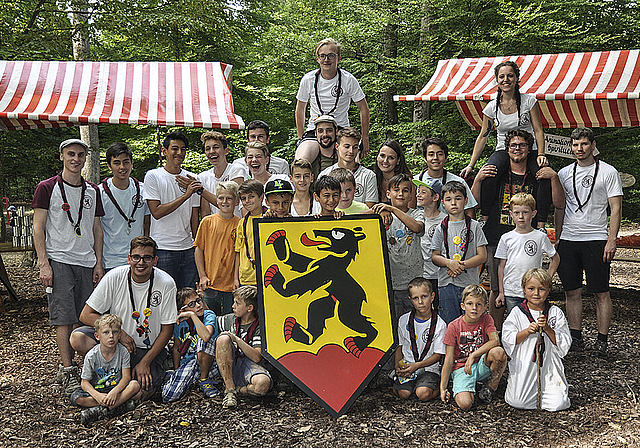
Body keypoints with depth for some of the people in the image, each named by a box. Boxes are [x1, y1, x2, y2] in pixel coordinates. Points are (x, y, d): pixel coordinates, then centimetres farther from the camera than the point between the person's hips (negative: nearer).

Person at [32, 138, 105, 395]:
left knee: (84, 319, 3)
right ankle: (67, 371, -4)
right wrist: (43, 264, -10)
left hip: (87, 263, 5)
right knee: (64, 318, -8)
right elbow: (38, 228, -2)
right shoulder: (46, 188, 1)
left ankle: (67, 367, 14)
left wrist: (98, 264, 9)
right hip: (58, 261, -4)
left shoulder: (92, 191, 14)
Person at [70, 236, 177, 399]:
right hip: (117, 340, 2)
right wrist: (119, 333, -20)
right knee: (78, 338, -24)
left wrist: (145, 362, -14)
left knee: (143, 393, -22)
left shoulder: (166, 284, -16)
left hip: (149, 348, -2)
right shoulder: (114, 277, -14)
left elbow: (166, 329, -8)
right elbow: (86, 315, -10)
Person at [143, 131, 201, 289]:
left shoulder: (192, 178, 12)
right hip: (163, 249, -4)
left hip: (188, 248, 4)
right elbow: (156, 212, -11)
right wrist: (185, 195, -15)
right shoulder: (153, 176, -1)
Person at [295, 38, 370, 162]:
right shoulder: (308, 80, -2)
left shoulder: (349, 80, -6)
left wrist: (365, 138, 1)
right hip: (314, 130, 0)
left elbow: (363, 108, 3)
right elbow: (300, 109, 12)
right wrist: (301, 137, 9)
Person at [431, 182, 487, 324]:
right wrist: (449, 263, -14)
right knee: (450, 324, 4)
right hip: (446, 283, 1)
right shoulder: (441, 228, 7)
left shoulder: (474, 226, 4)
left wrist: (462, 265, -14)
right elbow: (434, 257, 6)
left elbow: (482, 256, -1)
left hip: (470, 283, -1)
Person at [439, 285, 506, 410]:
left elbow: (495, 341, -19)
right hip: (461, 369, -2)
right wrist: (442, 388, -11)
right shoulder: (454, 327, -8)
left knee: (498, 352, -30)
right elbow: (449, 358, -7)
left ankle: (490, 387, -5)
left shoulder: (486, 319, -2)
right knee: (465, 404, -28)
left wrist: (473, 355, -28)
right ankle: (458, 390, 9)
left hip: (482, 365, 2)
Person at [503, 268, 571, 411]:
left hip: (549, 367, 1)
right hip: (524, 367, 0)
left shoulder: (556, 313, 2)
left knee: (556, 404, -12)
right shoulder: (517, 312, 0)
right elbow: (507, 340, -4)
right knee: (518, 402, -9)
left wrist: (547, 328, -17)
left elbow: (565, 343, -3)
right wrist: (527, 331, -17)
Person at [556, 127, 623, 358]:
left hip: (596, 239, -3)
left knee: (601, 293, 0)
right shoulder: (564, 174, 12)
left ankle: (602, 340, 7)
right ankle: (575, 337, 15)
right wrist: (557, 239, 11)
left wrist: (611, 240, -12)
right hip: (568, 240, 4)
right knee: (572, 292, 6)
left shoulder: (608, 172, 1)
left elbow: (616, 209, -3)